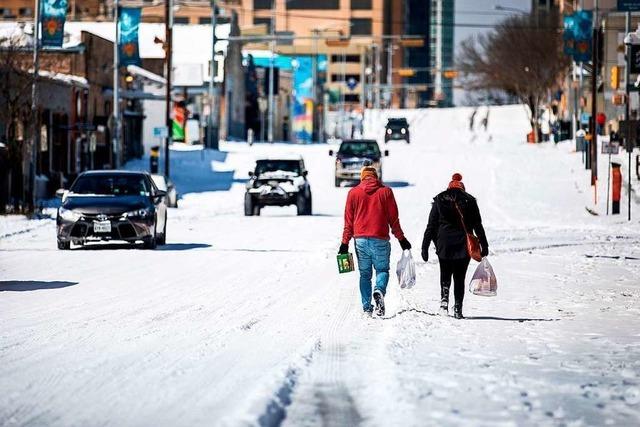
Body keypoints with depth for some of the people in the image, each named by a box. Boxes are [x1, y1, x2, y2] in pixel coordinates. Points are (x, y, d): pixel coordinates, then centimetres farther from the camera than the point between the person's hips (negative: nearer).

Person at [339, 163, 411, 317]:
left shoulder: (353, 193, 6)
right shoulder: (385, 192, 3)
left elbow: (349, 220, 7)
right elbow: (393, 218, 5)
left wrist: (345, 242, 10)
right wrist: (401, 239, 13)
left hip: (360, 239, 1)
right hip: (380, 240, -1)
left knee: (365, 274, 11)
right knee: (382, 270, 9)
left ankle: (367, 307, 4)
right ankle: (379, 291, -21)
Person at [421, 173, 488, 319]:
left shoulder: (439, 200, 5)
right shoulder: (469, 201, 4)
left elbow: (431, 226, 2)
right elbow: (478, 225, 3)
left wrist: (425, 247, 4)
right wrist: (484, 245, 9)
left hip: (444, 245, 0)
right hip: (463, 245, 0)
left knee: (445, 275, 16)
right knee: (459, 277, 7)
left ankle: (444, 297, -9)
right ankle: (458, 308, -2)